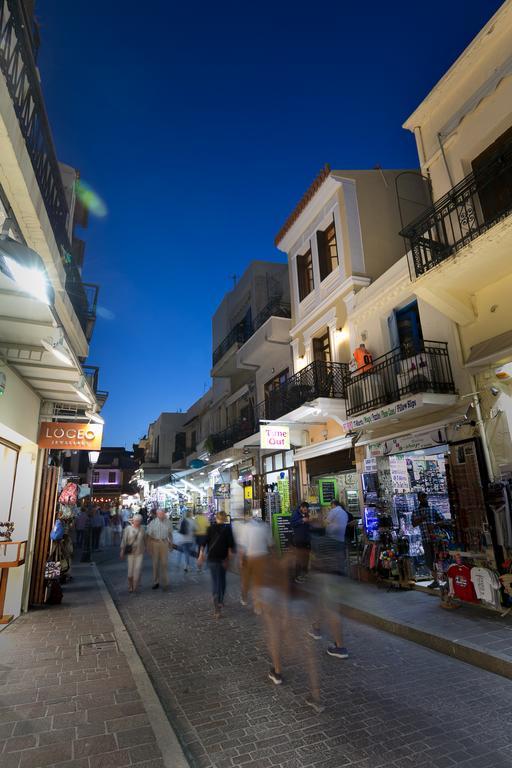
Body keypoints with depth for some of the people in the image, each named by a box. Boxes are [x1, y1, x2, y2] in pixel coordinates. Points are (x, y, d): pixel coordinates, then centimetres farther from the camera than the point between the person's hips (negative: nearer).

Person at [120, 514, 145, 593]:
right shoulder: (128, 528, -5)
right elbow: (124, 540, -3)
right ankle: (130, 586, 26)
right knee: (130, 569, 4)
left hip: (139, 552, 1)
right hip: (130, 552, -1)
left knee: (137, 569, -3)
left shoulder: (142, 529, 2)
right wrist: (122, 551, -4)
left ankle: (135, 587, 12)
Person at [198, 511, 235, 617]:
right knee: (222, 579, 20)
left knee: (215, 581, -1)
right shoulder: (227, 528, -3)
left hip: (212, 557, 0)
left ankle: (217, 608, -11)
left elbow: (205, 541, 0)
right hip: (223, 557, 0)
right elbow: (230, 544, -9)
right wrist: (229, 556, -5)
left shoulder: (211, 528, 2)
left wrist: (201, 554, 6)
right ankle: (220, 601, 32)